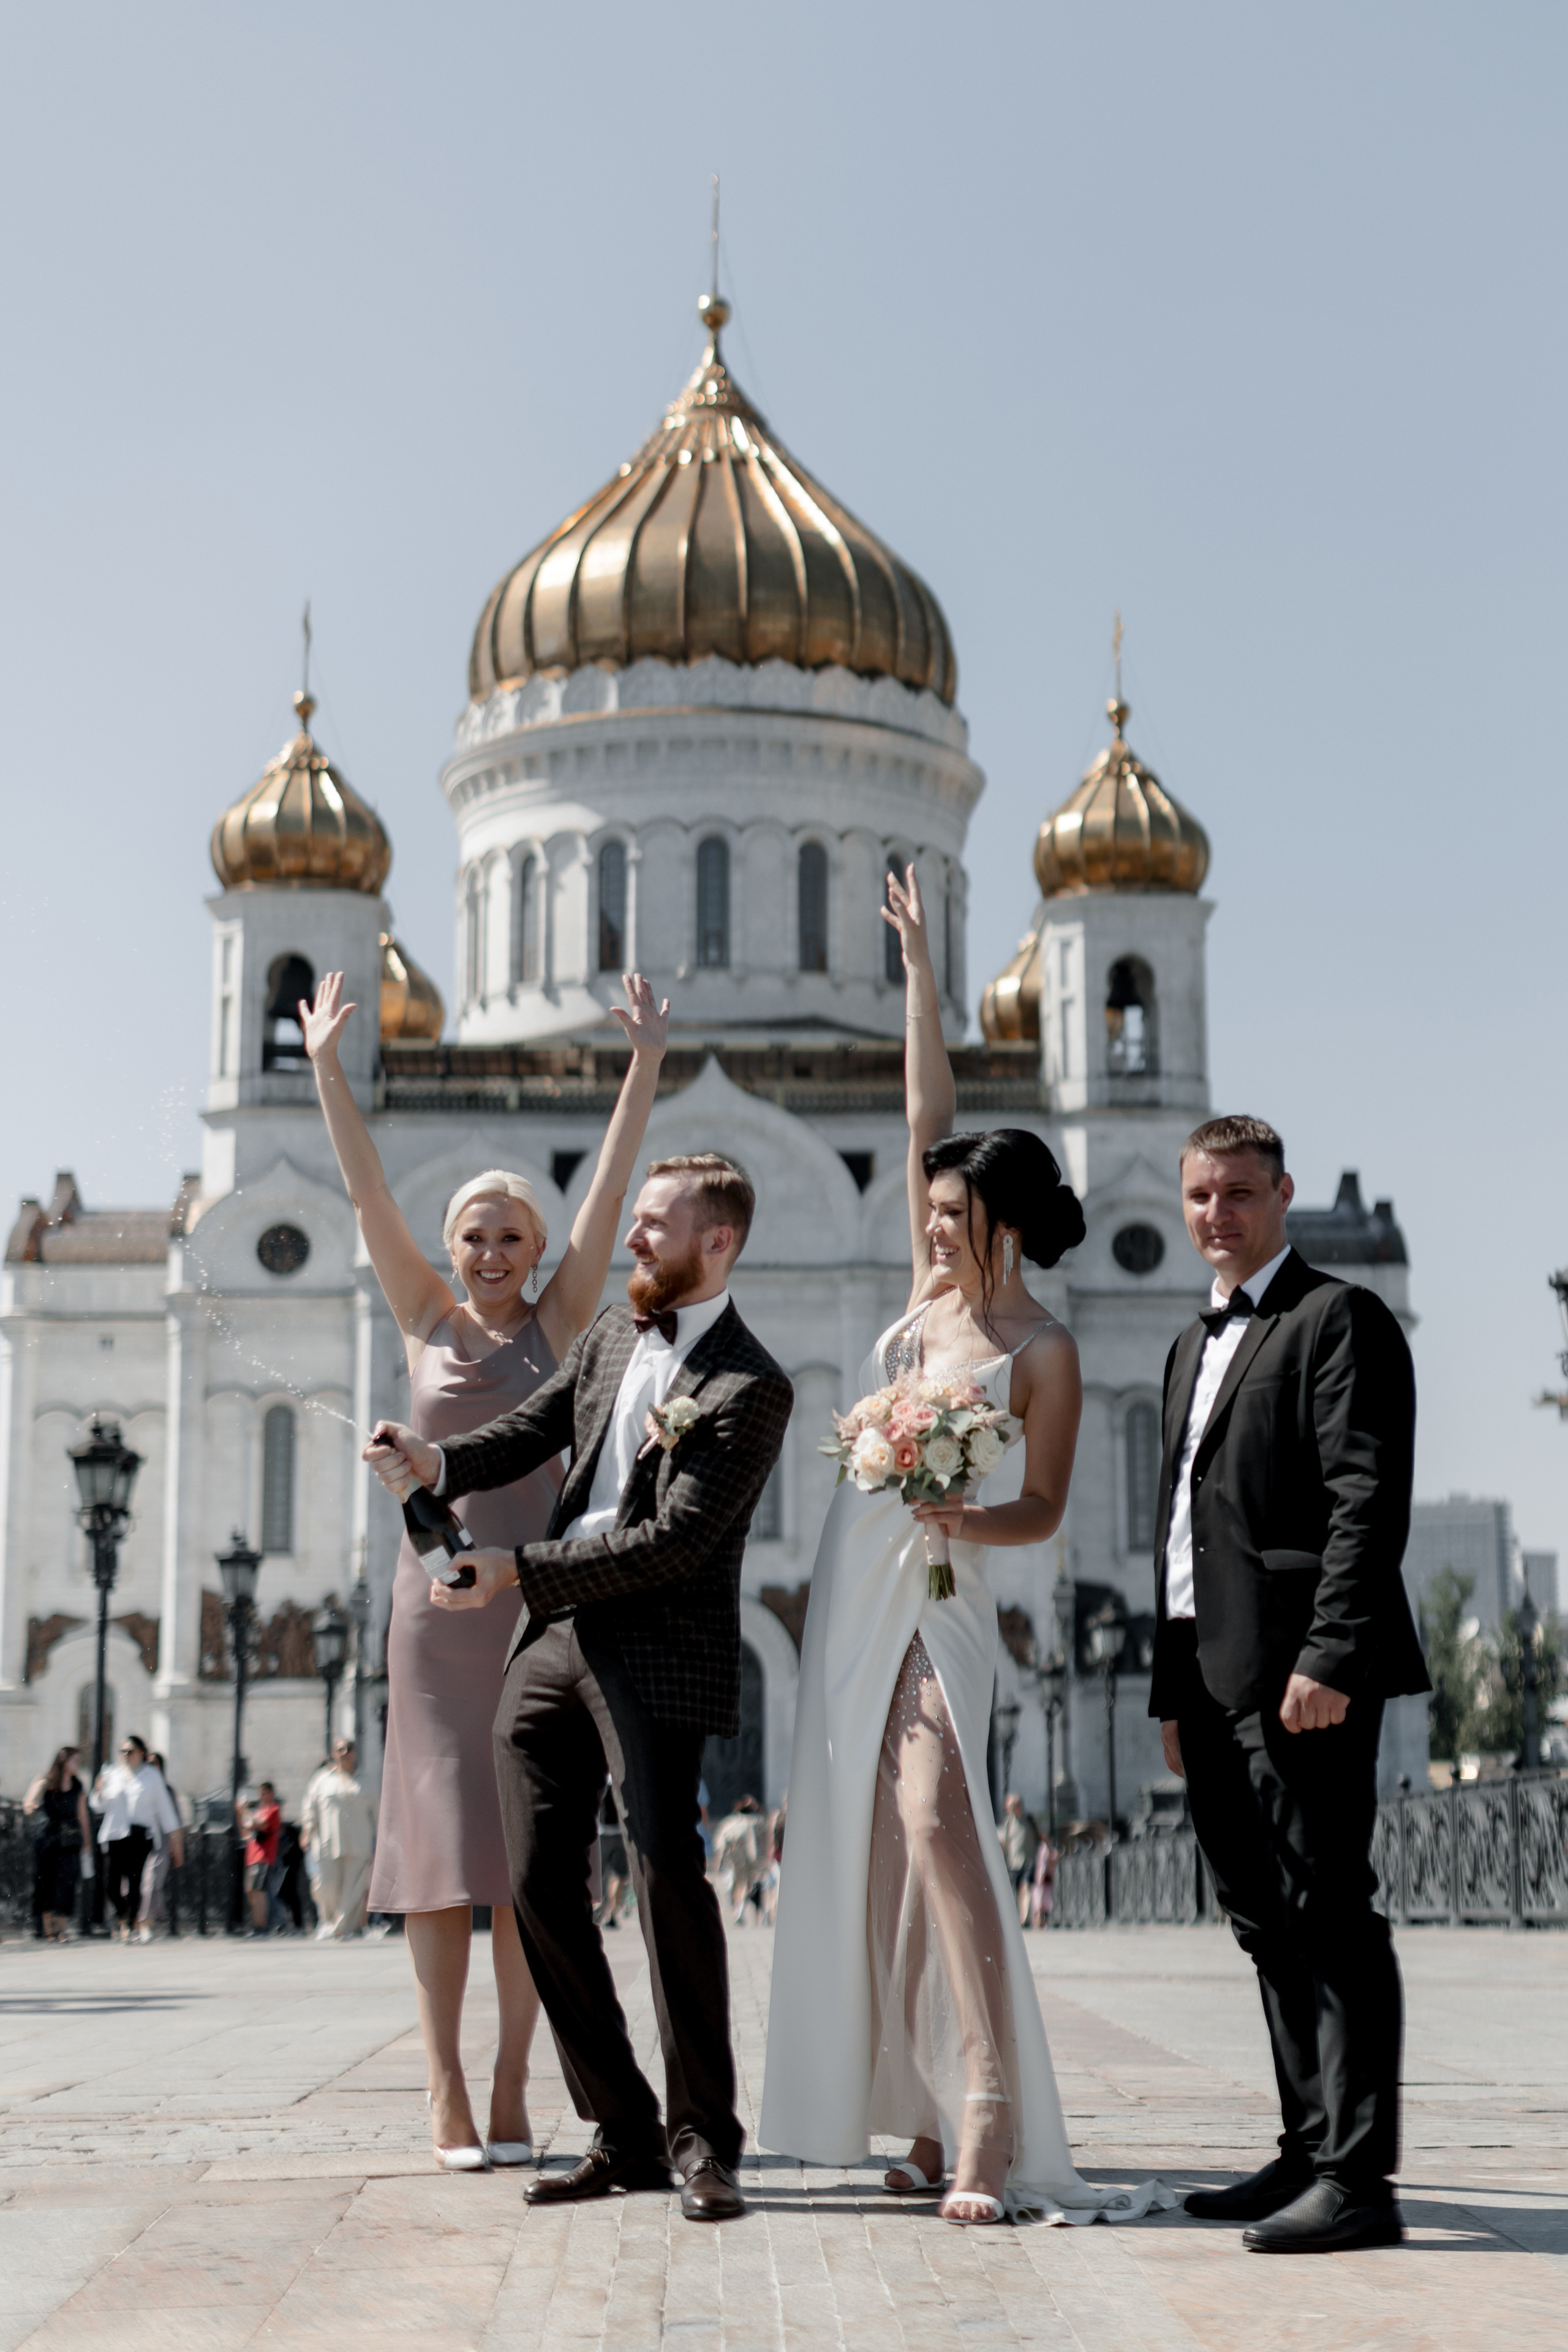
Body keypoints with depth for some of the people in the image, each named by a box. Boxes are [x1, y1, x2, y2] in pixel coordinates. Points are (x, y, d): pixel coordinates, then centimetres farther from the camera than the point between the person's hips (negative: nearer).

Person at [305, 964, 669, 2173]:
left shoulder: (560, 1322, 6)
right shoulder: (428, 1321, 8)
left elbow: (612, 1190, 0)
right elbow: (368, 1192, 4)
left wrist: (646, 1063, -6)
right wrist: (326, 1067, -1)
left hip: (540, 1597, 0)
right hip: (439, 1596, 0)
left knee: (528, 1847, 0)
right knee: (443, 1838, 0)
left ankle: (511, 2089, 5)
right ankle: (447, 2091, 3)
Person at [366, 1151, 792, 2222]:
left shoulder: (751, 1388, -10)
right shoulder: (615, 1332, 15)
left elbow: (675, 1541, -16)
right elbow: (535, 1427, 18)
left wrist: (517, 1571, -16)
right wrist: (438, 1463, -4)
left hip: (657, 1653, -8)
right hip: (552, 1646, 8)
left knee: (666, 1866, -17)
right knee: (542, 1883, 6)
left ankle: (702, 2141, -5)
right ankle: (624, 2135, 14)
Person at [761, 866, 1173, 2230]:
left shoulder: (1041, 1350, -7)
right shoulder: (931, 1293, 8)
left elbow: (1044, 1512, -5)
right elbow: (928, 1116, 11)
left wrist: (961, 1513, -25)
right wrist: (922, 972, 13)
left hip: (937, 1598, -7)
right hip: (859, 1589, 7)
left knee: (938, 1824, -22)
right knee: (871, 1852, 6)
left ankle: (995, 2118, -26)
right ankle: (932, 2120, 13)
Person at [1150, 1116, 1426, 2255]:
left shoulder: (1339, 1318, -4)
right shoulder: (1193, 1346, 23)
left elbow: (1369, 1501, -14)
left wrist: (1328, 1657, -21)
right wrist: (1174, 1686, 17)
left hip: (1301, 1675, -9)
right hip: (1214, 1679, 9)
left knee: (1330, 1915, -9)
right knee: (1270, 1924, 11)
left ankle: (1359, 2180, -7)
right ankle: (1310, 2152, 18)